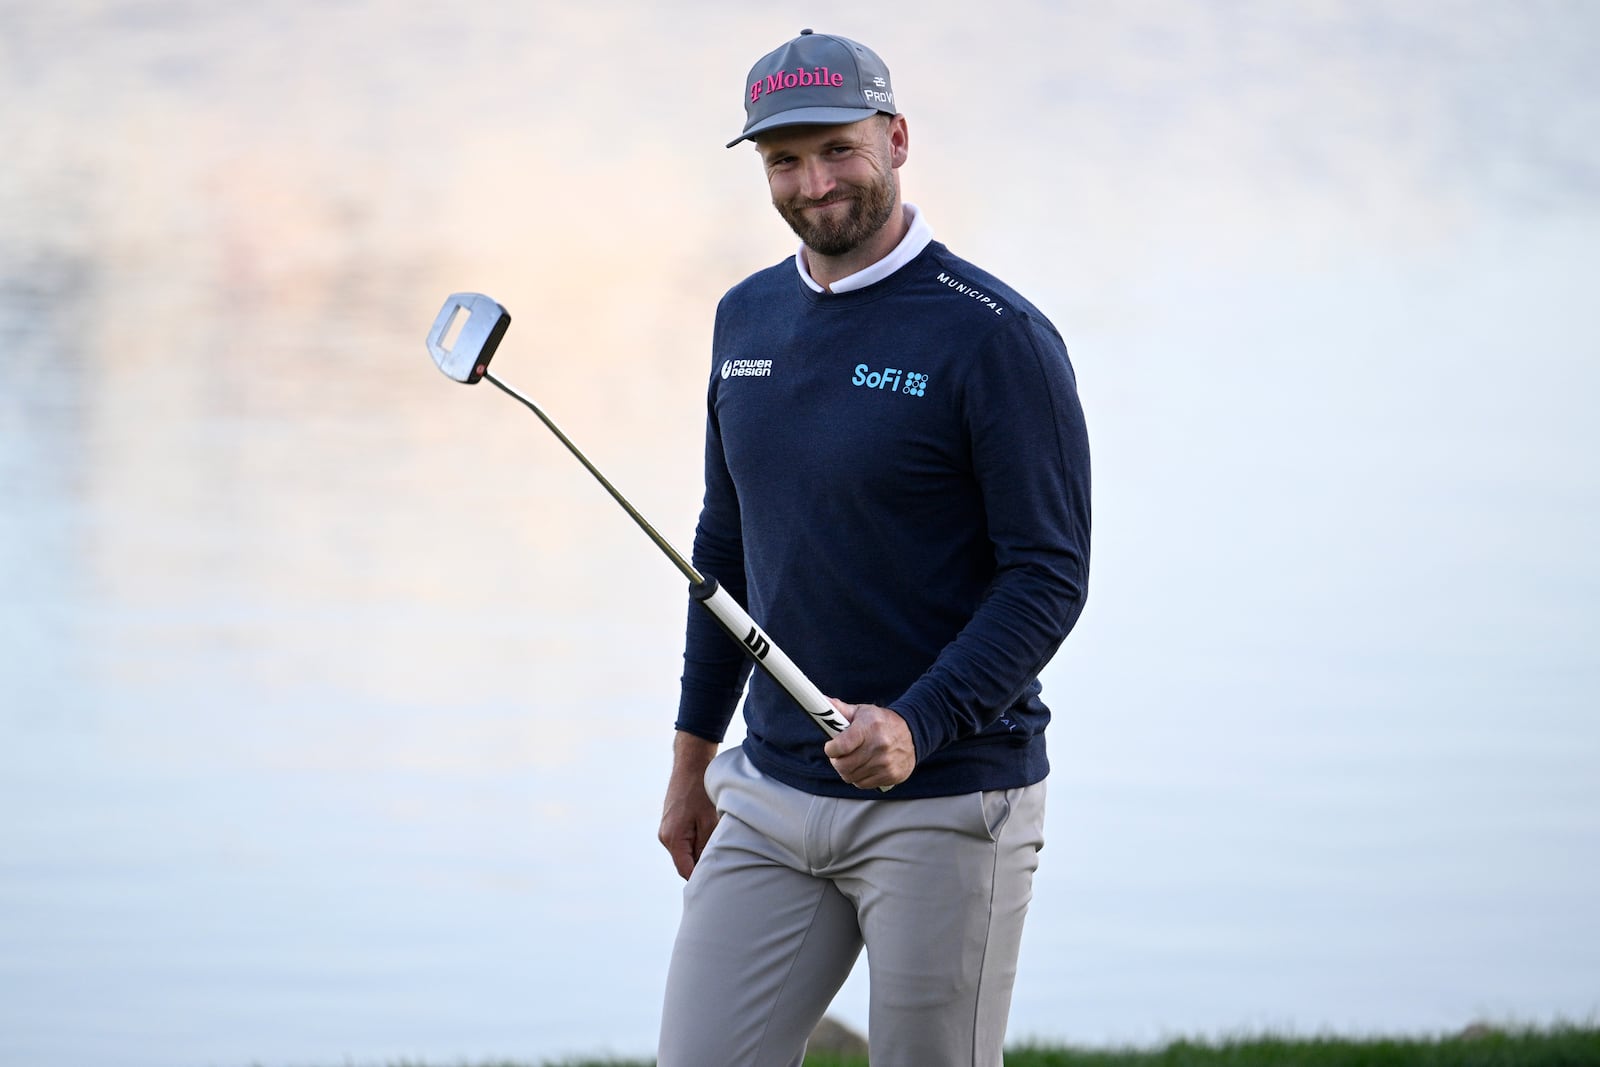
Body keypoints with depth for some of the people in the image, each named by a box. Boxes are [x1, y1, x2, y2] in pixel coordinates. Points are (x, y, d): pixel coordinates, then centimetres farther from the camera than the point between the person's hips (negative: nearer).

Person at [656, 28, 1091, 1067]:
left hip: (947, 804, -6)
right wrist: (693, 756, 21)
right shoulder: (749, 318, 11)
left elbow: (1047, 578, -13)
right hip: (770, 801, 6)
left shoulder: (995, 336, -10)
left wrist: (915, 726, -25)